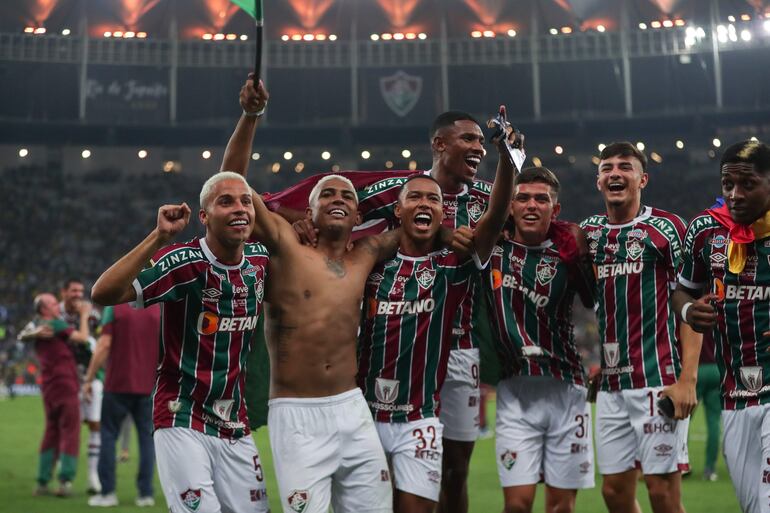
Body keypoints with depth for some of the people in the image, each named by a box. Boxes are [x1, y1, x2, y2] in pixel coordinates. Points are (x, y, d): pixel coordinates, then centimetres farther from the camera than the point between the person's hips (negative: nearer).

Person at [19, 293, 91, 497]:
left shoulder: (35, 328, 13)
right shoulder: (55, 324, -11)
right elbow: (82, 337, -12)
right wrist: (84, 315, 2)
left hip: (48, 387, 8)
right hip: (65, 386, -8)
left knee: (51, 433, 14)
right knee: (69, 434, -3)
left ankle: (42, 482, 12)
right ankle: (65, 481, -8)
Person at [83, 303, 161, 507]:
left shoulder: (114, 307, -5)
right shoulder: (158, 309, 4)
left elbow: (104, 345, -10)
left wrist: (88, 378, -5)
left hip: (118, 384, -2)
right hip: (148, 385, 2)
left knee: (109, 435, 8)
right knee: (147, 437, 7)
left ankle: (107, 492, 5)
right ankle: (146, 493, 4)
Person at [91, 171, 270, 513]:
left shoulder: (260, 259, 2)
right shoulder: (184, 261, -17)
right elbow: (102, 293, -29)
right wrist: (159, 237, -34)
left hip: (235, 427, 6)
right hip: (183, 423, -6)